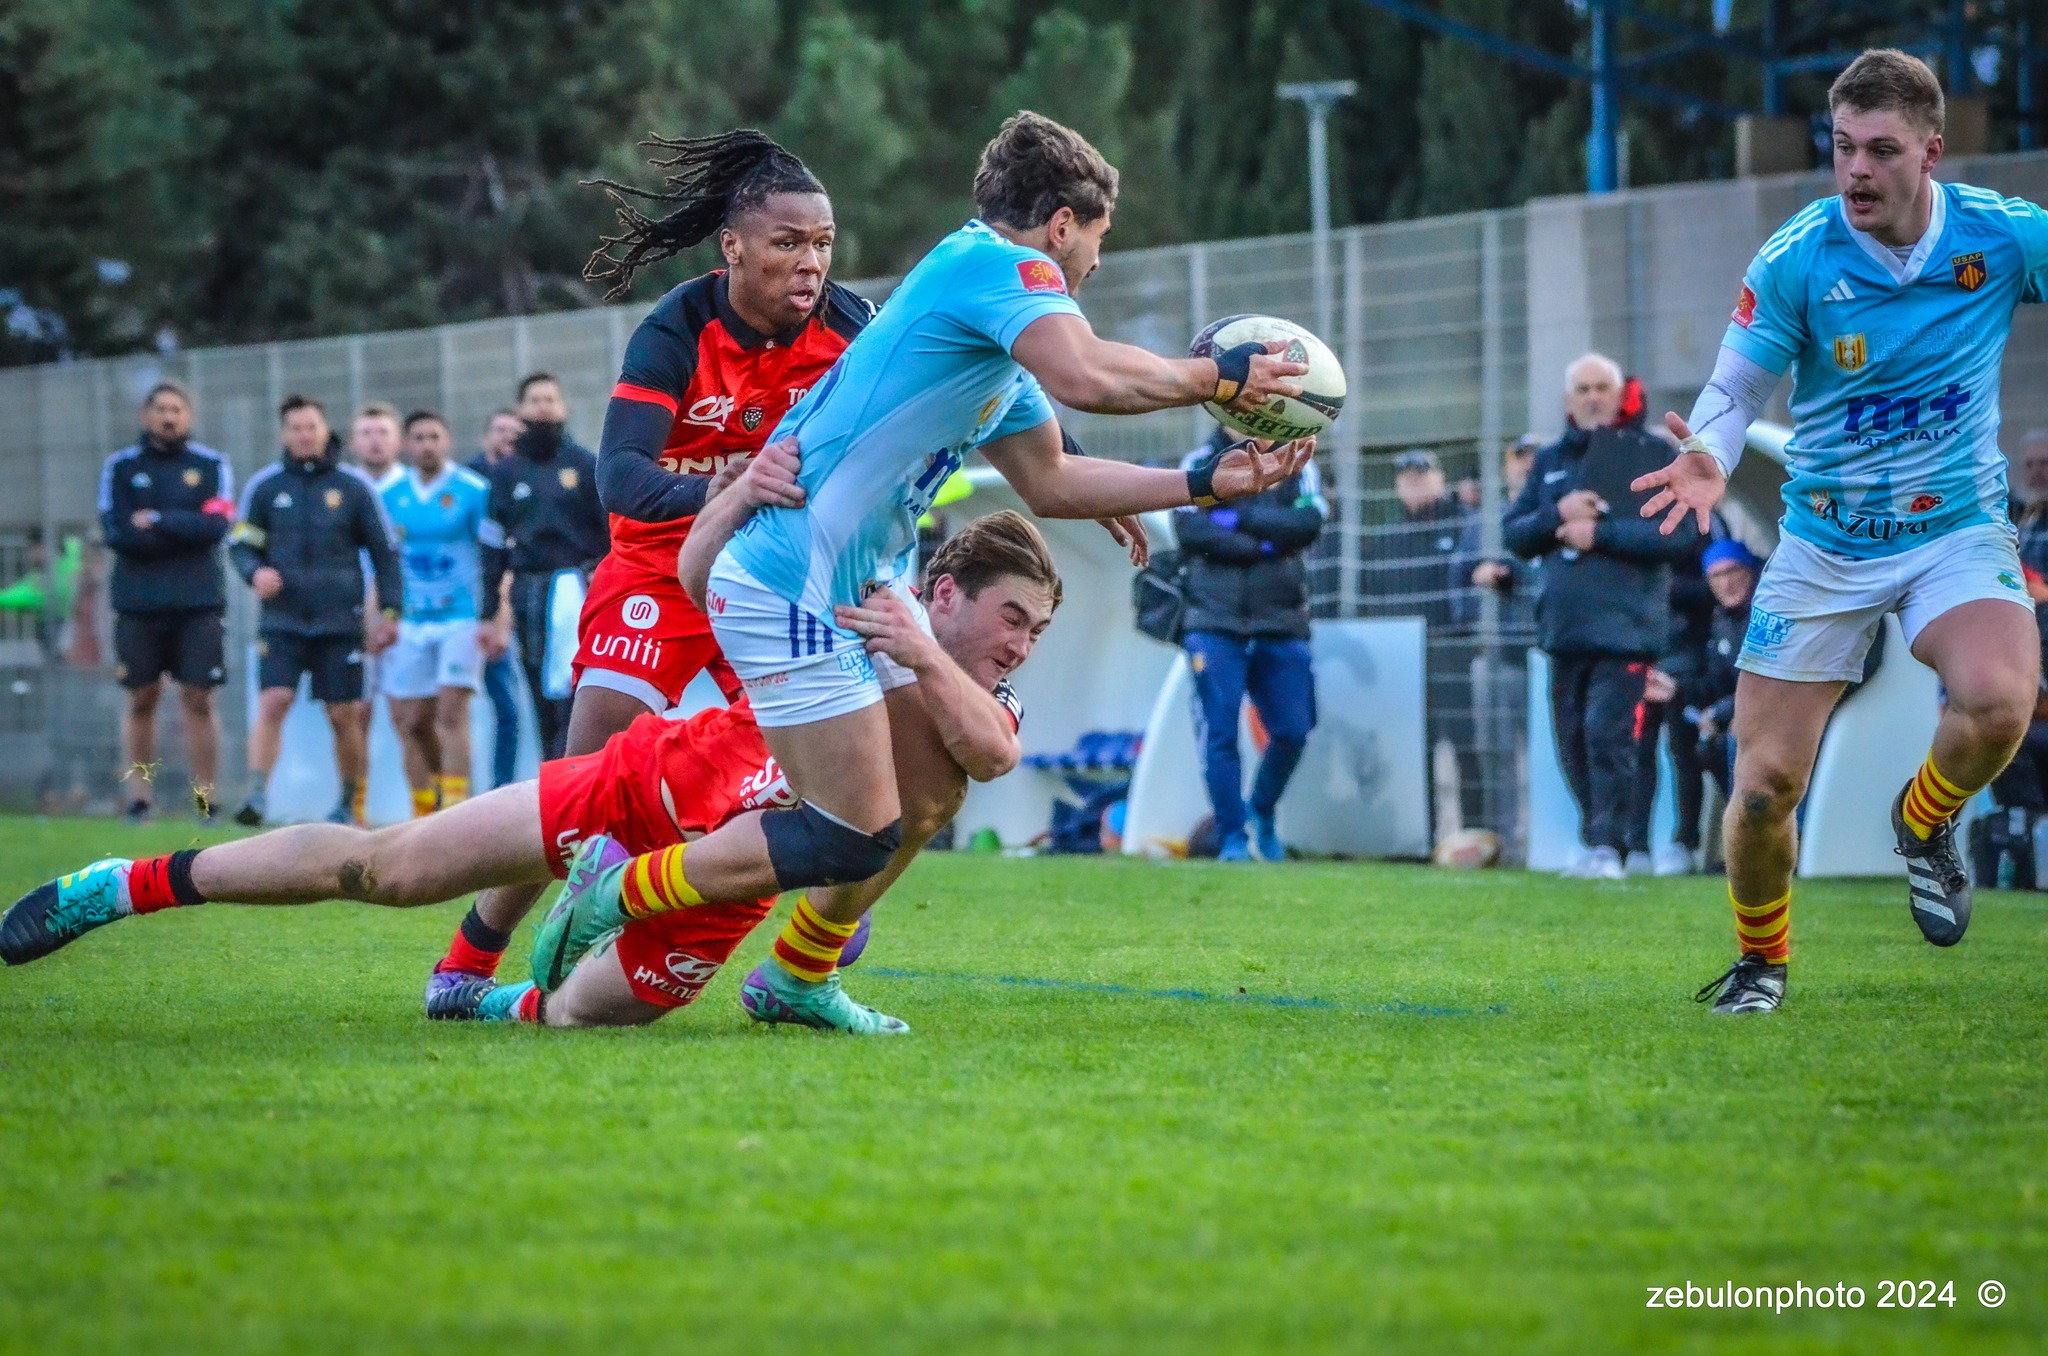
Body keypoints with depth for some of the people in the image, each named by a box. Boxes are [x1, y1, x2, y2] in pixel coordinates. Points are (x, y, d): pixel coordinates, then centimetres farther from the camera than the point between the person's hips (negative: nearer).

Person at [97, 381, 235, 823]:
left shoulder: (212, 466, 6)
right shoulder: (120, 467, 7)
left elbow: (216, 525, -8)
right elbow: (115, 531, -5)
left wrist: (157, 522, -10)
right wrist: (185, 533, -7)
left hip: (198, 602, -1)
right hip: (138, 601, 1)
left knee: (198, 699, -3)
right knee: (141, 699, 3)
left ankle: (205, 799, -1)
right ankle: (139, 797, 8)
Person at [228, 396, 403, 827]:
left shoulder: (354, 486, 3)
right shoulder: (265, 485, 5)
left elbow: (383, 550, 8)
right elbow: (240, 544, 10)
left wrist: (390, 610, 2)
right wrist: (255, 572, -12)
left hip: (340, 621, 0)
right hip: (282, 620, 0)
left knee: (345, 715, 4)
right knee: (272, 702, -15)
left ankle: (349, 804, 19)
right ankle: (257, 796, -18)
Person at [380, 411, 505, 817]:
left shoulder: (474, 492, -5)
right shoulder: (390, 496, 7)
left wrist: (499, 623, -11)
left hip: (463, 619, -4)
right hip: (410, 623, 4)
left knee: (451, 714, -15)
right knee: (410, 722, 3)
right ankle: (424, 813, 18)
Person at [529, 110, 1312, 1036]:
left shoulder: (994, 327, 20)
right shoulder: (993, 264, -12)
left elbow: (1048, 481, 27)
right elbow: (1086, 377, -30)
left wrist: (1208, 482, 22)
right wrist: (1217, 376, -15)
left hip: (860, 585, 11)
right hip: (789, 589, -11)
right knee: (853, 841, -9)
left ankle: (797, 978, 26)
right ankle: (612, 898, 2)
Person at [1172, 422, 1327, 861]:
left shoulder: (1297, 467, 11)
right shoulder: (1200, 463, 7)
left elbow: (1309, 524, -8)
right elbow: (1190, 530, -9)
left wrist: (1238, 518, -13)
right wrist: (1264, 545, -11)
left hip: (1281, 625, 2)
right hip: (1215, 623, -2)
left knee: (1292, 730, -1)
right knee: (1219, 733, -8)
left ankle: (1263, 813, 24)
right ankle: (1232, 837, -1)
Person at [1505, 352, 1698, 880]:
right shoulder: (1550, 461, 17)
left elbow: (1679, 533, -9)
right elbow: (1513, 534, 13)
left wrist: (1600, 533, -13)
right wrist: (1557, 515, -7)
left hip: (1624, 626, -6)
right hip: (1564, 627, 6)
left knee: (1608, 733, -16)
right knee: (1574, 743, 7)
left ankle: (1608, 846, -14)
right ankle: (1594, 840, 19)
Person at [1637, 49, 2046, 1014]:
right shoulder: (1795, 260, -13)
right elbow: (1736, 388, -6)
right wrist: (1708, 456, -26)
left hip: (1957, 528, 0)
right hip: (1825, 544, 0)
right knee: (1766, 780, -4)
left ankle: (1925, 823, 5)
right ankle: (1760, 960, 26)